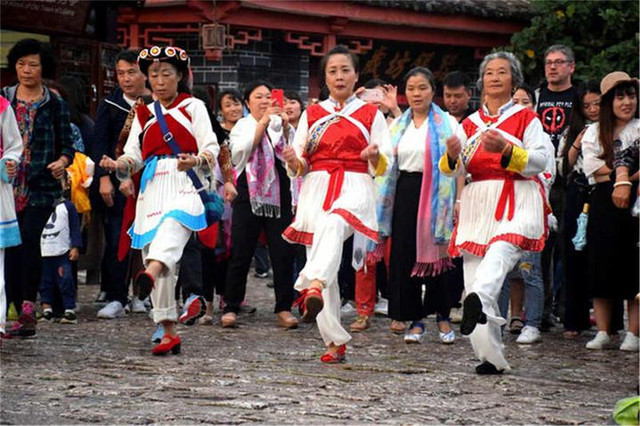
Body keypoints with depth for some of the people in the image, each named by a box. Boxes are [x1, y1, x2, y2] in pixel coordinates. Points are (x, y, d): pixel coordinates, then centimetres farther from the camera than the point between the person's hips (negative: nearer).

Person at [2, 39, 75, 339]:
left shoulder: (54, 104, 5)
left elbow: (67, 145, 6)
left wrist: (62, 162, -14)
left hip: (40, 187, -3)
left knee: (29, 239, -19)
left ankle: (28, 306, -17)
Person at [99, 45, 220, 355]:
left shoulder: (193, 107, 9)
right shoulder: (144, 114, 22)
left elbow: (211, 147, 1)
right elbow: (133, 155, 17)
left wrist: (196, 161, -21)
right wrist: (116, 165, -6)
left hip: (184, 183, -5)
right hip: (152, 187, 5)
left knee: (173, 225, -37)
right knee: (154, 256, -2)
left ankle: (151, 273, -69)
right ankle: (169, 333, 3)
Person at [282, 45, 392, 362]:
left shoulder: (371, 114, 12)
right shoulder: (311, 114, 18)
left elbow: (384, 166, 7)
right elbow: (300, 166, 15)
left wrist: (374, 156, -16)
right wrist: (294, 162, -8)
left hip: (355, 187, -3)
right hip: (317, 189, 3)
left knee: (332, 225, -37)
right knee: (321, 259, -6)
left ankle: (313, 286, -60)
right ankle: (335, 341, 0)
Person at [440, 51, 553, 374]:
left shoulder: (526, 118, 10)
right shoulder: (470, 124, 20)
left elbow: (541, 160, -3)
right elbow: (453, 169, 9)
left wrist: (505, 149, -18)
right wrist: (453, 155, -15)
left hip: (517, 202, -4)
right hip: (478, 203, 4)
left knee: (500, 251, -33)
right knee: (474, 271, -7)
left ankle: (477, 300, -62)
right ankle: (491, 357, -4)